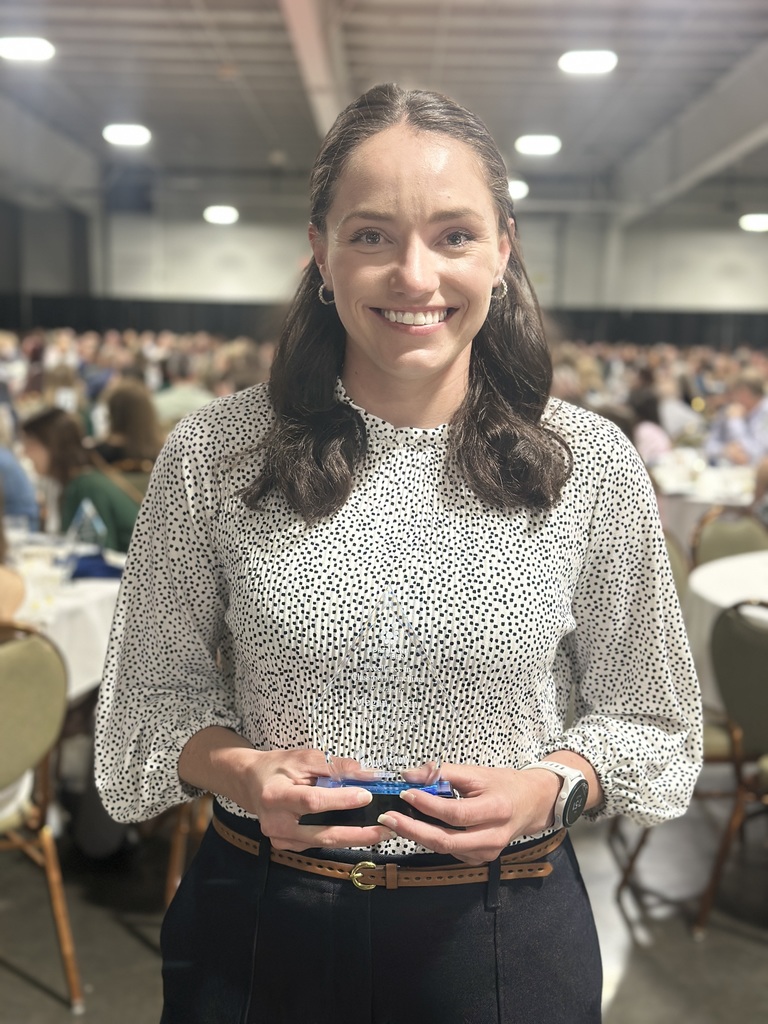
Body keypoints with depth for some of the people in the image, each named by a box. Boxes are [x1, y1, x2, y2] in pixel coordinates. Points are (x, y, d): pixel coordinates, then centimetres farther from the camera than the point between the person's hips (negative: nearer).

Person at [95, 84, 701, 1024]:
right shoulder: (213, 453, -9)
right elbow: (153, 694, 0)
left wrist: (550, 788, -16)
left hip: (503, 935, 1)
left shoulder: (594, 465, -8)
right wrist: (243, 770, -18)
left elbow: (648, 717, 2)